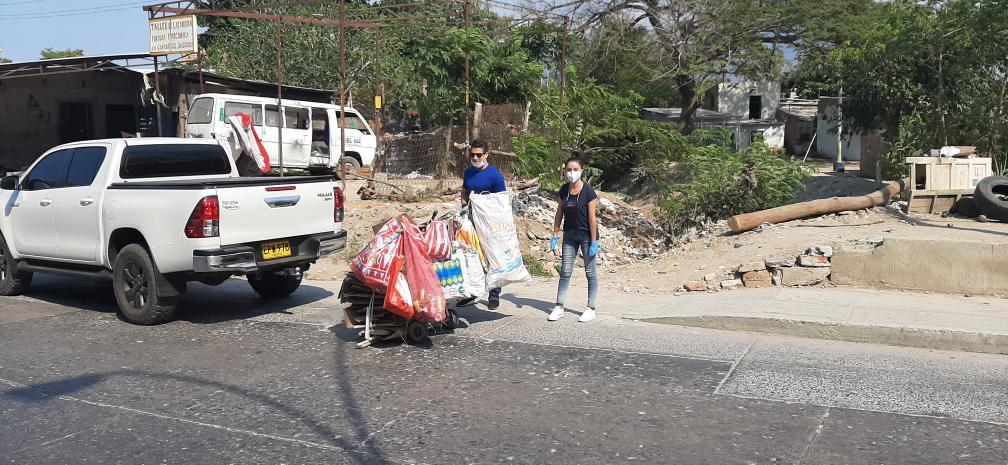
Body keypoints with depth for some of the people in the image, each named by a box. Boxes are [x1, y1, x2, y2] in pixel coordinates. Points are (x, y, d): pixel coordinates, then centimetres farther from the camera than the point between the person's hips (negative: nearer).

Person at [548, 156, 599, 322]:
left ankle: (590, 309, 13)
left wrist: (594, 242, -16)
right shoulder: (564, 190, 0)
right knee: (565, 271, 7)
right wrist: (555, 235, 5)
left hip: (586, 234, -5)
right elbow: (559, 213, 8)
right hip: (570, 234, 5)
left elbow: (592, 218, -16)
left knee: (590, 272, 4)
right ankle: (559, 307, 12)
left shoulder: (588, 191, -16)